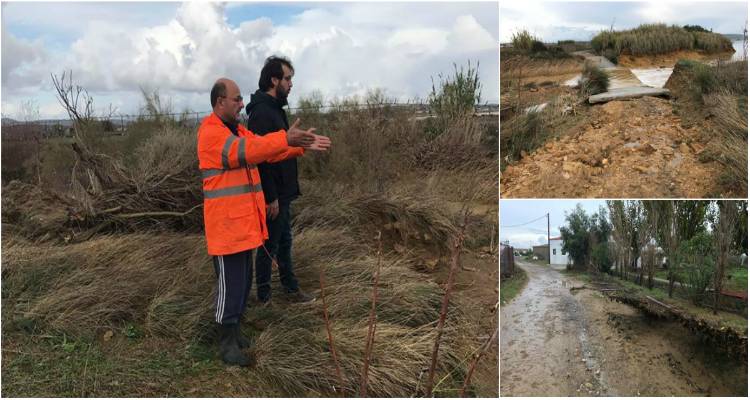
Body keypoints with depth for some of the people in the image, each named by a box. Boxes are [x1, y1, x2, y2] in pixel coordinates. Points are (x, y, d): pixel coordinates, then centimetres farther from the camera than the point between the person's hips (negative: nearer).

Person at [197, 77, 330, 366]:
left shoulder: (238, 130, 14)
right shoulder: (210, 132, -15)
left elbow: (265, 149, 8)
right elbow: (244, 151, -30)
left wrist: (301, 145, -5)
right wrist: (285, 139, -34)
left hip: (244, 218, 9)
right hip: (226, 222, -9)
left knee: (244, 278, 16)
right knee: (230, 282, -1)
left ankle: (233, 329, 31)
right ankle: (227, 343, 11)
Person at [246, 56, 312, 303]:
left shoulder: (274, 109, 12)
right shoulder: (262, 112, -20)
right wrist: (271, 197, -22)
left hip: (283, 193, 10)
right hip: (273, 196, -10)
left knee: (284, 242, 17)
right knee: (269, 245, 3)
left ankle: (291, 289, 29)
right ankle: (264, 296, 18)